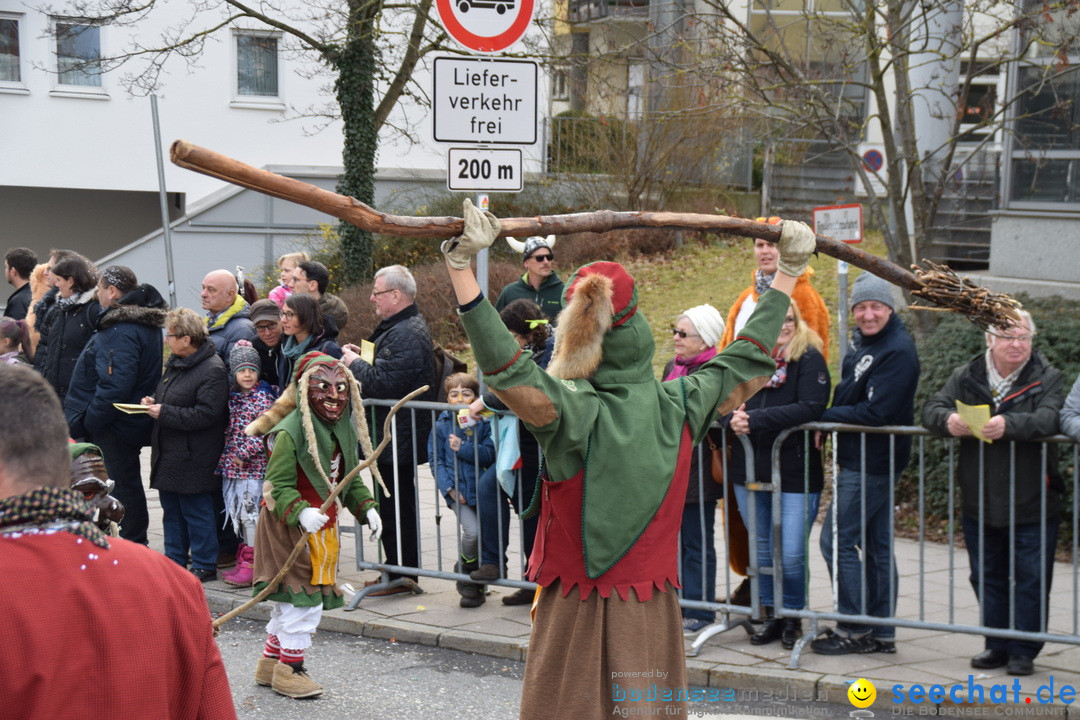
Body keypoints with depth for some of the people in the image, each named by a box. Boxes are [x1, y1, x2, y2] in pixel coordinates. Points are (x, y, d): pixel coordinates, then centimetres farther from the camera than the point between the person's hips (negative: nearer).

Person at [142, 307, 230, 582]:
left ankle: (205, 565, 8)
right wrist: (154, 401, 5)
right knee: (171, 509, 16)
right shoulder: (175, 363, 13)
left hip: (193, 459, -10)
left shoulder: (213, 370, -17)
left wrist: (164, 413, -19)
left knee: (196, 510, -2)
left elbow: (206, 414, -23)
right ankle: (174, 560, 26)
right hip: (169, 455, 10)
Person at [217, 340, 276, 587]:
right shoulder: (234, 397, 12)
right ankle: (245, 559, 21)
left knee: (249, 511, -7)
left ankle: (252, 564, -1)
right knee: (238, 512, 11)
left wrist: (244, 454, -17)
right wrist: (227, 457, 9)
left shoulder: (263, 397, -9)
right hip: (234, 465, 7)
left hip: (253, 466, -7)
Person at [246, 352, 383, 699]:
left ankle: (270, 662, 31)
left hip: (323, 527, 8)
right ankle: (289, 669, 6)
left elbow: (350, 479, 15)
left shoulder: (344, 429, 7)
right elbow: (280, 485, -22)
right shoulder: (290, 432, -19)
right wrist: (300, 513, -37)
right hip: (289, 528, -8)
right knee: (303, 598, -8)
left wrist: (366, 507, 1)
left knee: (288, 600, 18)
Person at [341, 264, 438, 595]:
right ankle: (398, 570, 24)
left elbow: (384, 382, -27)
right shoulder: (396, 327, 16)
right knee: (396, 504, 16)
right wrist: (362, 358, 7)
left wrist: (355, 363, -12)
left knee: (396, 505, -4)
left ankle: (401, 574, 3)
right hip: (392, 434, 11)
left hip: (398, 437, -11)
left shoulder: (408, 335, -21)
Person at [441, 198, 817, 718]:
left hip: (575, 613, -4)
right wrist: (787, 273, 16)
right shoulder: (679, 406, -6)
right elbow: (747, 362, 6)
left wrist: (461, 266, -30)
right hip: (653, 607, 4)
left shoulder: (573, 410, -19)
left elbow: (506, 367, -29)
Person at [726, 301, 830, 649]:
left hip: (795, 474, -4)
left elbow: (811, 408, -19)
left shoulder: (809, 359, -7)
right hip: (750, 472, 4)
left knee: (791, 555, -4)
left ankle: (793, 617, 19)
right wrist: (732, 418, -17)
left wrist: (756, 419, -22)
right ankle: (772, 616, 29)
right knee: (762, 549, 14)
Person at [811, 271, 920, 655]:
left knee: (838, 540, -7)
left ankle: (854, 629, 1)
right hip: (859, 460, 10)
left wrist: (824, 418, -14)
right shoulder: (862, 341, 12)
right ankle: (881, 633, 19)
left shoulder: (897, 350, -17)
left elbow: (875, 413, -22)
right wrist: (829, 422, 0)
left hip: (873, 463, -10)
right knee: (876, 544, 13)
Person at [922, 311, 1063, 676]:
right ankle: (997, 645, 25)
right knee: (987, 578, 12)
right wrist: (949, 420, -24)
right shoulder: (965, 376, 6)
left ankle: (1023, 651, 12)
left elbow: (1049, 419, -20)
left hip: (1032, 507, -3)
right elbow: (931, 408, 0)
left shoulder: (1047, 379, -3)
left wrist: (1008, 424, -38)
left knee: (1030, 581, 1)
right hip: (979, 505, 3)